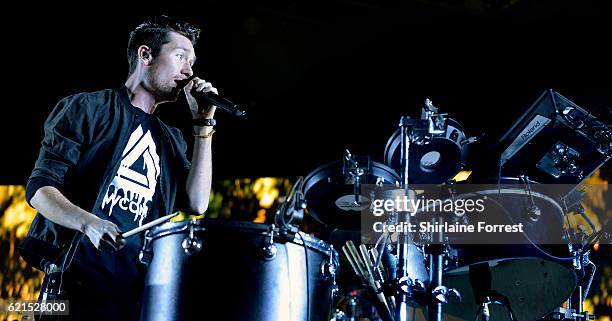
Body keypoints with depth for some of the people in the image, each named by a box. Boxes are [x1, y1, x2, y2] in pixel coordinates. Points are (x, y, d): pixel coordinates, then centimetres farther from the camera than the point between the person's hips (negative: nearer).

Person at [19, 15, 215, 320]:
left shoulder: (170, 140, 20)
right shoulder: (88, 108, 4)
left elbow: (196, 203, 4)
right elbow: (40, 188, -4)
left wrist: (203, 124, 3)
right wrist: (88, 223, -24)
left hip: (138, 293, 5)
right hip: (78, 281, -5)